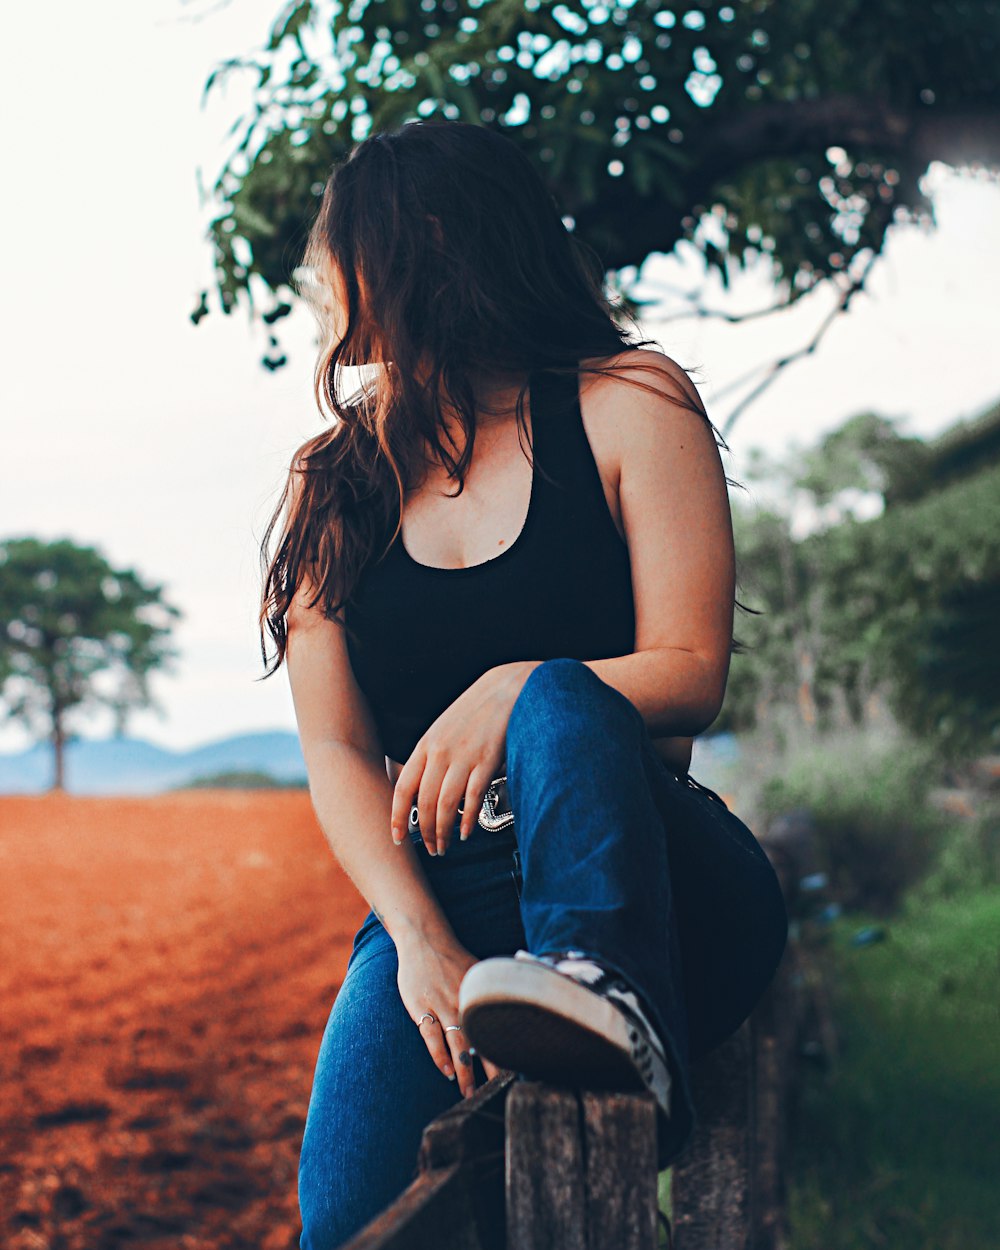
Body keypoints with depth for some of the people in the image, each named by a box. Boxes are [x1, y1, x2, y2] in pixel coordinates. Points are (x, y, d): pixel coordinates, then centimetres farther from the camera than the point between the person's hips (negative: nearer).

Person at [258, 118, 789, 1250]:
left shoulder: (623, 403, 3)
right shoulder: (329, 488, 13)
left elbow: (692, 672, -5)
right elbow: (337, 749, 2)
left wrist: (521, 690, -25)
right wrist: (421, 941, -15)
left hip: (667, 890, -1)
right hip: (438, 894, 2)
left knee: (562, 704, -36)